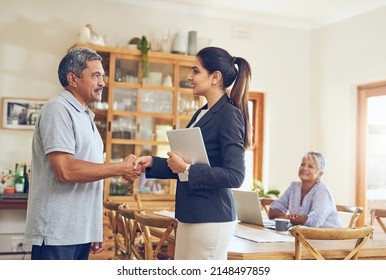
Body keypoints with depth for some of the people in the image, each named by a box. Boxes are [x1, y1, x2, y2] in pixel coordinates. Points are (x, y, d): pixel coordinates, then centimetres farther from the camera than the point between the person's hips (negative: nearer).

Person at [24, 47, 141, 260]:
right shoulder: (58, 109, -10)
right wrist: (120, 168, -15)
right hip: (56, 233, -9)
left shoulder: (84, 116, 19)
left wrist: (94, 231, 18)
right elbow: (65, 170, -22)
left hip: (80, 232, 9)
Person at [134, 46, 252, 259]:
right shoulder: (202, 114, 13)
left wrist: (187, 169, -19)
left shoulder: (229, 115, -13)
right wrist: (152, 163, 8)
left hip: (210, 218, -9)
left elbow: (235, 176, -18)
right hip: (190, 216, 9)